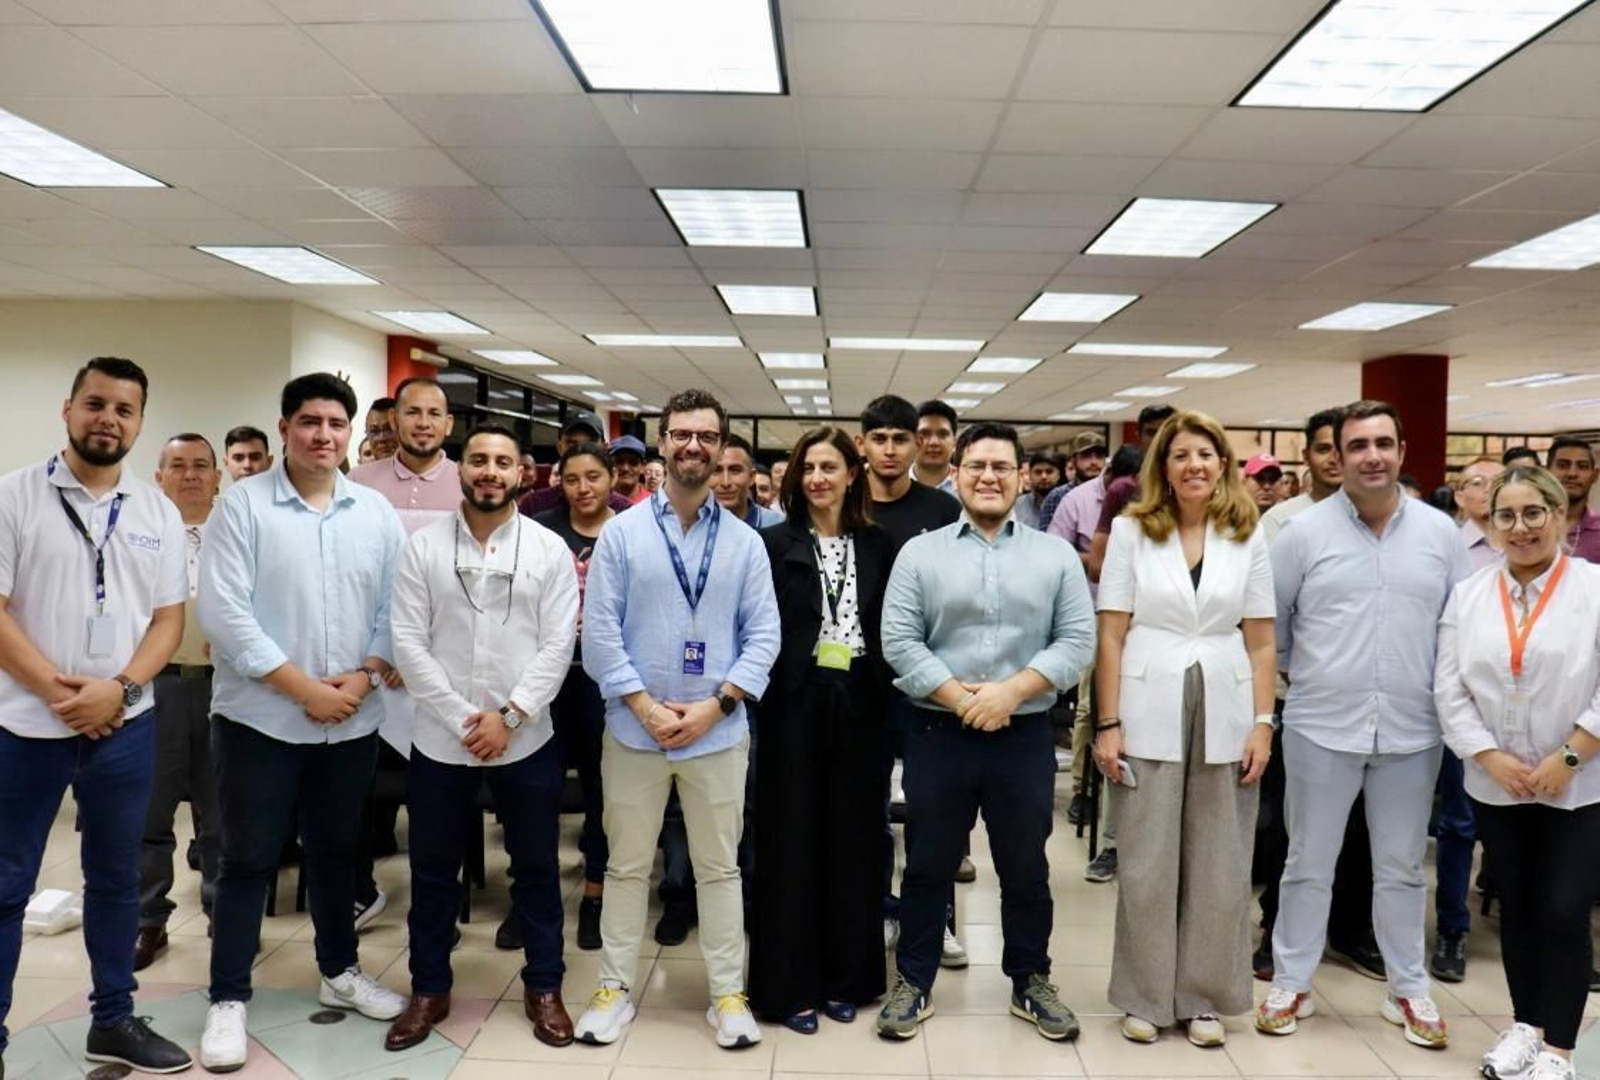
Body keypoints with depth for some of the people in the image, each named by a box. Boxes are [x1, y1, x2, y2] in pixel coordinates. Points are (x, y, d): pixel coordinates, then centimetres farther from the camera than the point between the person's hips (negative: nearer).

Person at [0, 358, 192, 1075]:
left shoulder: (158, 513, 5)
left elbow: (169, 620, 3)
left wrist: (119, 689, -12)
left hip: (125, 725, 3)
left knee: (115, 878, 14)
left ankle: (114, 1021, 28)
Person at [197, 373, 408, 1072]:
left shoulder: (376, 512, 4)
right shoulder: (242, 503, -7)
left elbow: (394, 609, 4)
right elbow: (222, 611, -14)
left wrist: (365, 677, -11)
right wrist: (303, 688, -16)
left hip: (353, 721, 4)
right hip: (260, 718, -3)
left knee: (336, 851, 16)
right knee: (249, 858, 6)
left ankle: (339, 972, 33)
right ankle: (228, 999, 19)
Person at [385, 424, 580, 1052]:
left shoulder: (549, 549, -2)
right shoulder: (423, 546, 0)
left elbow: (557, 645, -6)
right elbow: (408, 642, -5)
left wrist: (509, 715, -15)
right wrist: (461, 718, -12)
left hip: (526, 740, 0)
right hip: (441, 739, 1)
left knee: (536, 869, 11)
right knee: (433, 871, 13)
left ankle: (543, 988, 27)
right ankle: (429, 991, 30)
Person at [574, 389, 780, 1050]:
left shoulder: (745, 542, 2)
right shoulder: (621, 532, -1)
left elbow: (763, 635, -1)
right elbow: (599, 630, -5)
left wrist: (714, 706, -11)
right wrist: (645, 707, -12)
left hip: (719, 733, 1)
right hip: (633, 730, 0)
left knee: (719, 868, 11)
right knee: (626, 866, 12)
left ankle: (729, 994, 23)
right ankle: (616, 988, 27)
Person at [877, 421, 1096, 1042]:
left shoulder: (1056, 555, 4)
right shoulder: (920, 553, 1)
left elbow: (1078, 641, -2)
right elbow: (898, 642, -5)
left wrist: (1012, 690, -14)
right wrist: (960, 697, -14)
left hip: (1026, 736, 1)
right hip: (940, 733, -1)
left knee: (1026, 869, 13)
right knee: (929, 866, 11)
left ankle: (1031, 983, 31)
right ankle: (913, 983, 26)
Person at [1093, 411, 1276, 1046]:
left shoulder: (1248, 537, 5)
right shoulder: (1131, 530, 0)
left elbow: (1262, 642, 5)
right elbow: (1111, 635, -2)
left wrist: (1263, 723, -2)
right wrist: (1108, 724, -6)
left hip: (1225, 712, 2)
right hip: (1150, 712, -2)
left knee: (1218, 865, 9)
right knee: (1147, 863, 6)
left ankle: (1204, 997, 24)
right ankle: (1145, 998, 21)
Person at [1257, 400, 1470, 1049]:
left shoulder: (1441, 533, 2)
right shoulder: (1304, 532, -5)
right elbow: (1268, 624, 3)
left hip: (1411, 731, 2)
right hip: (1321, 729, -2)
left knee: (1402, 869, 15)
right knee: (1309, 865, 10)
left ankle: (1409, 990, 31)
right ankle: (1290, 984, 23)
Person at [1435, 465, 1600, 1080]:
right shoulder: (1468, 595, 3)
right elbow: (1450, 688, 1)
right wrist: (1491, 758, -9)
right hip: (1496, 785, 3)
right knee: (1516, 908, 13)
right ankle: (1525, 1024, 29)